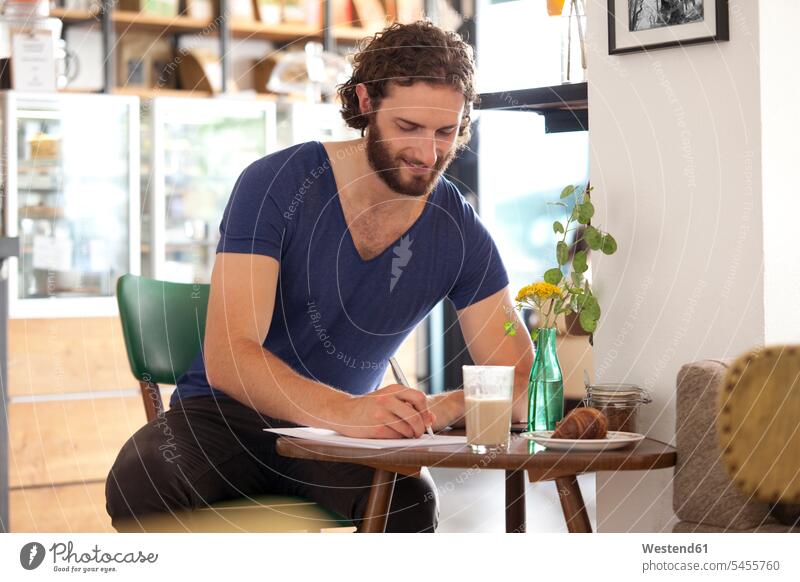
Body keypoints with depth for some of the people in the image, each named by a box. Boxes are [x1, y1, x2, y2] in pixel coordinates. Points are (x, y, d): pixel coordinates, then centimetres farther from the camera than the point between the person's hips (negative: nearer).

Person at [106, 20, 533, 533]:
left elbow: (523, 382, -5)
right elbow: (225, 358, -25)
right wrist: (345, 410, -44)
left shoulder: (459, 232, -3)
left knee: (410, 501, -33)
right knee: (140, 478, -36)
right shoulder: (276, 184, -14)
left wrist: (443, 409, -30)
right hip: (225, 417, -2)